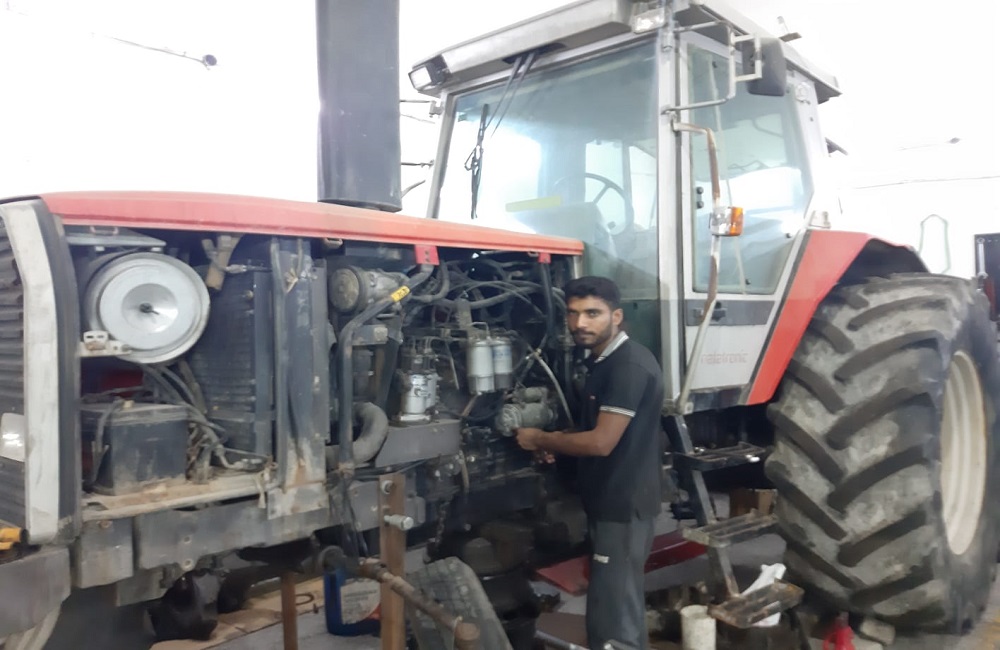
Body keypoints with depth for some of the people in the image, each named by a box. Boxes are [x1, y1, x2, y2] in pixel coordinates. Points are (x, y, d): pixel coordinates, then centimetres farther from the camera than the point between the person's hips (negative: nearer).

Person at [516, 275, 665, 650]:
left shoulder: (629, 365, -22)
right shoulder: (603, 362, 10)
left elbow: (602, 441, -25)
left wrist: (540, 440, -12)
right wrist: (555, 442, 4)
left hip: (625, 507, -10)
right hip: (610, 504, 10)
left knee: (613, 619, -1)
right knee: (620, 608, 22)